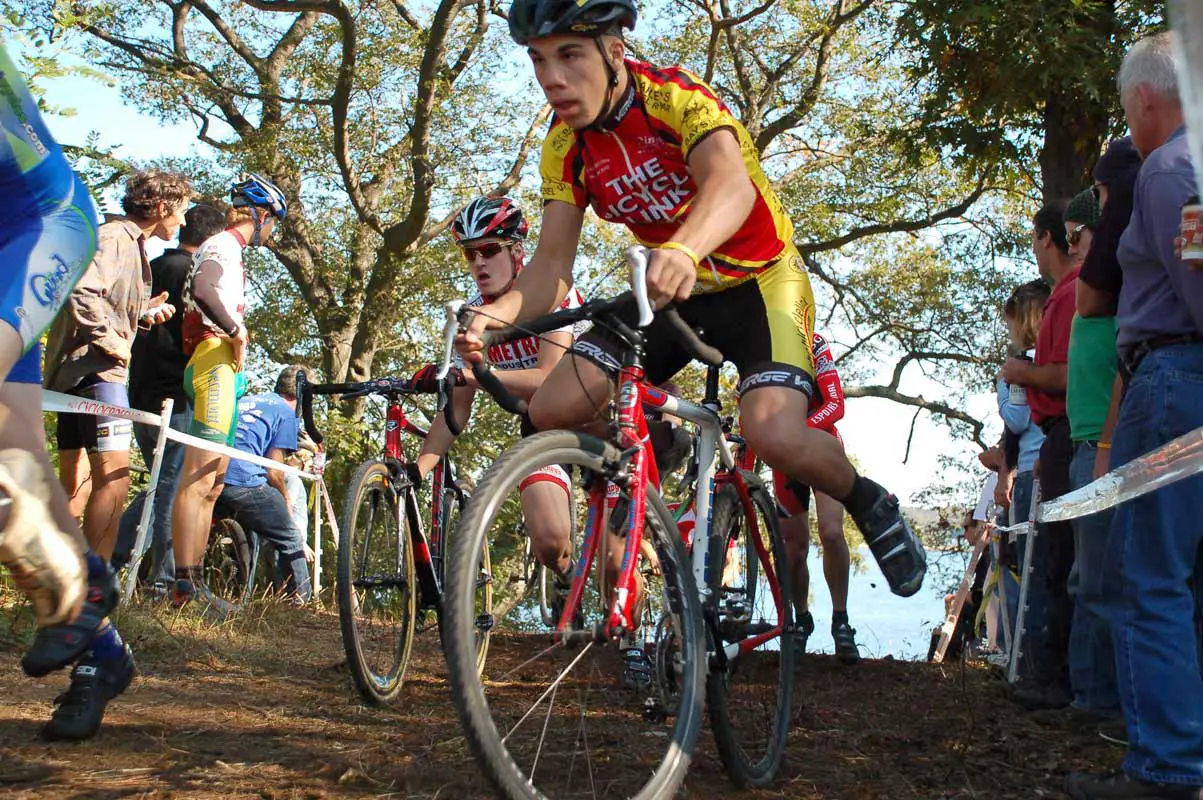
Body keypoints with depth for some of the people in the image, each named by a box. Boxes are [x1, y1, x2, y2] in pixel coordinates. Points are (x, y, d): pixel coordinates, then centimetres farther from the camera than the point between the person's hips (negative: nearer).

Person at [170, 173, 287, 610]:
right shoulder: (225, 245, -5)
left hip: (221, 369, 11)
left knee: (210, 485, 10)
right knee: (198, 481, -14)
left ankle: (192, 581, 13)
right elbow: (204, 287, -26)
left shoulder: (225, 248, 26)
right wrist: (236, 330, -18)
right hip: (217, 363, -11)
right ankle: (185, 584, -17)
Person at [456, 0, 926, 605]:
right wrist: (495, 314, -34)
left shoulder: (675, 96, -24)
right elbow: (552, 265, -12)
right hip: (674, 292, 6)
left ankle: (871, 505, 1)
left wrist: (682, 250, -66)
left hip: (759, 281, -5)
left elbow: (732, 185, -43)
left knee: (772, 433, -30)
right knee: (552, 410, -12)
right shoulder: (566, 146, -7)